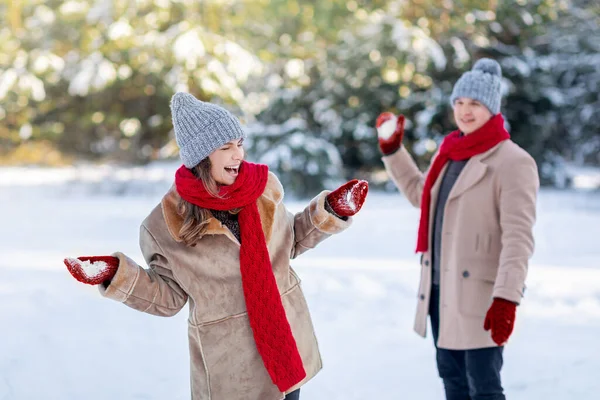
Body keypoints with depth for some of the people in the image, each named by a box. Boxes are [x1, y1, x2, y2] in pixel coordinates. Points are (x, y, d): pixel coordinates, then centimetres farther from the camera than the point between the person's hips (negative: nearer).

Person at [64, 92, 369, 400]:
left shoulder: (263, 188, -5)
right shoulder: (168, 224, -15)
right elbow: (168, 297, -3)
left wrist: (330, 211, 2)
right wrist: (117, 276, -16)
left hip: (287, 344, 4)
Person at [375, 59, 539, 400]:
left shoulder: (514, 162, -13)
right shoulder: (449, 153, 10)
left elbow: (519, 238, -20)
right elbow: (419, 193, 29)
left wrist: (507, 298, -28)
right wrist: (392, 149, 24)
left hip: (480, 294, -8)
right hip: (441, 288, 8)